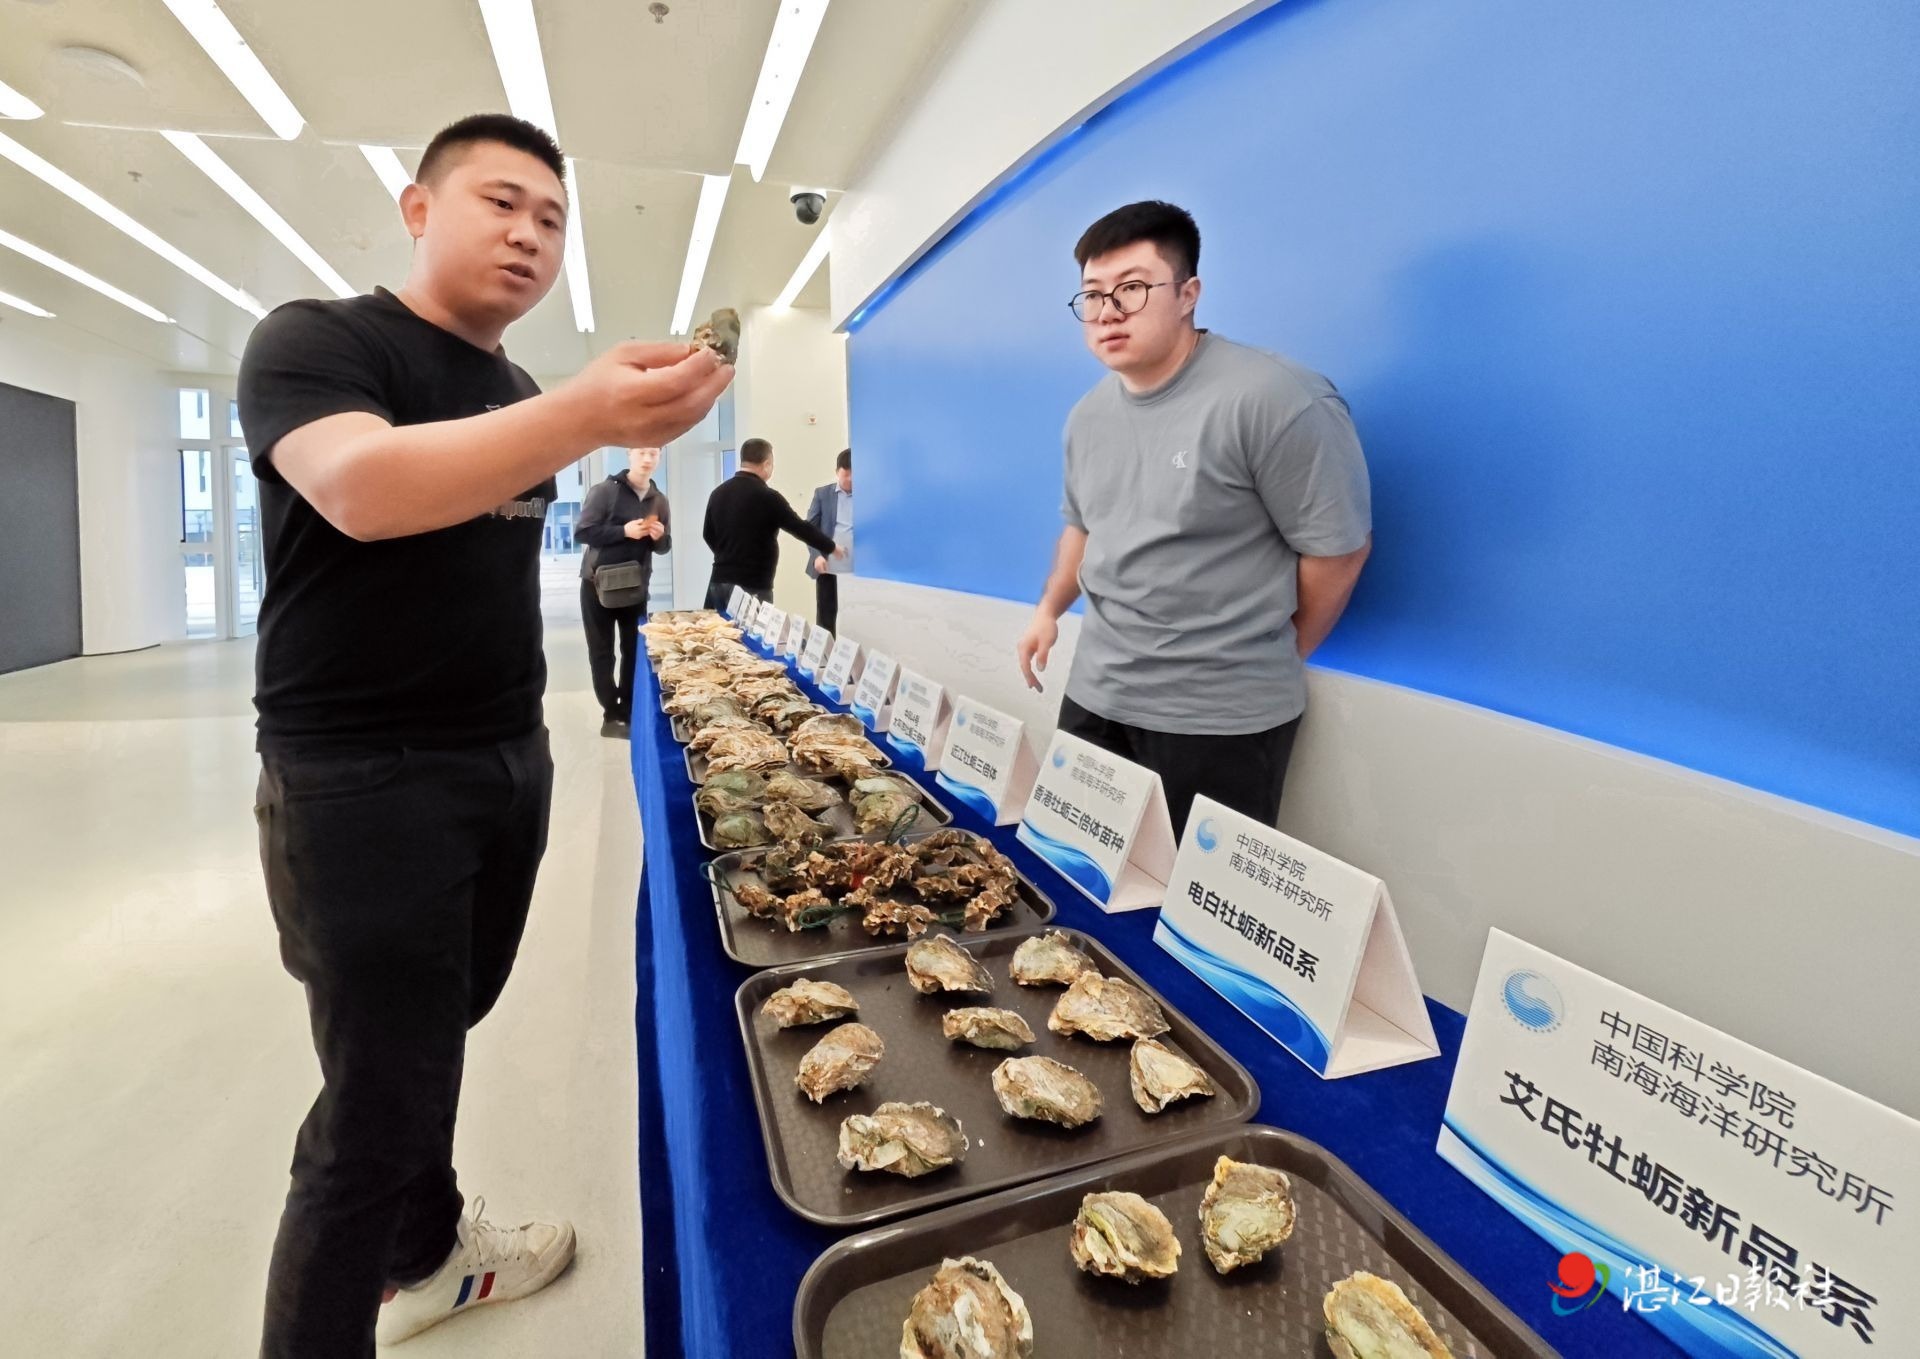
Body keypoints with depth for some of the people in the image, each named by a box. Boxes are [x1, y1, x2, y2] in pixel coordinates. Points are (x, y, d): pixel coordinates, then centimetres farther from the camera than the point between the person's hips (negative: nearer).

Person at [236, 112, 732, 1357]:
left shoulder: (513, 394, 13)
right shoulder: (313, 340, -7)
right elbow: (363, 488, -29)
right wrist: (584, 415, -41)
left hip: (510, 764, 7)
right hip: (362, 780, -6)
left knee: (434, 1039, 20)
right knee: (383, 1100, 0)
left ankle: (426, 1255, 40)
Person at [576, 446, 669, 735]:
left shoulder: (659, 499, 6)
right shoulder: (605, 490, -8)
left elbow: (664, 547, 11)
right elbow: (582, 531, -12)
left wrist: (659, 537, -12)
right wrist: (624, 531, -22)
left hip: (636, 588, 4)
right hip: (598, 584, -4)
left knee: (635, 650, 6)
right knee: (601, 652, 2)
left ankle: (628, 711, 17)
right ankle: (612, 713, 11)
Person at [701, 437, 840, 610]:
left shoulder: (718, 492, 7)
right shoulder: (767, 497, -12)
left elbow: (708, 534, 18)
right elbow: (801, 528, -7)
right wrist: (831, 547, 8)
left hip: (720, 581, 7)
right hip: (753, 585, -7)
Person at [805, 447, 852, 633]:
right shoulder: (822, 493, 9)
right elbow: (810, 527, 6)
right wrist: (817, 555, -9)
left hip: (858, 570, -1)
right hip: (828, 568, 2)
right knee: (825, 619, 6)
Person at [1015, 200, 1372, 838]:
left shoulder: (1273, 398, -16)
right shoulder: (1088, 416, 9)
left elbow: (1339, 546, -11)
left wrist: (1270, 660, 0)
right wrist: (1049, 609, 14)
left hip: (1219, 714, -7)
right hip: (1094, 695, 7)